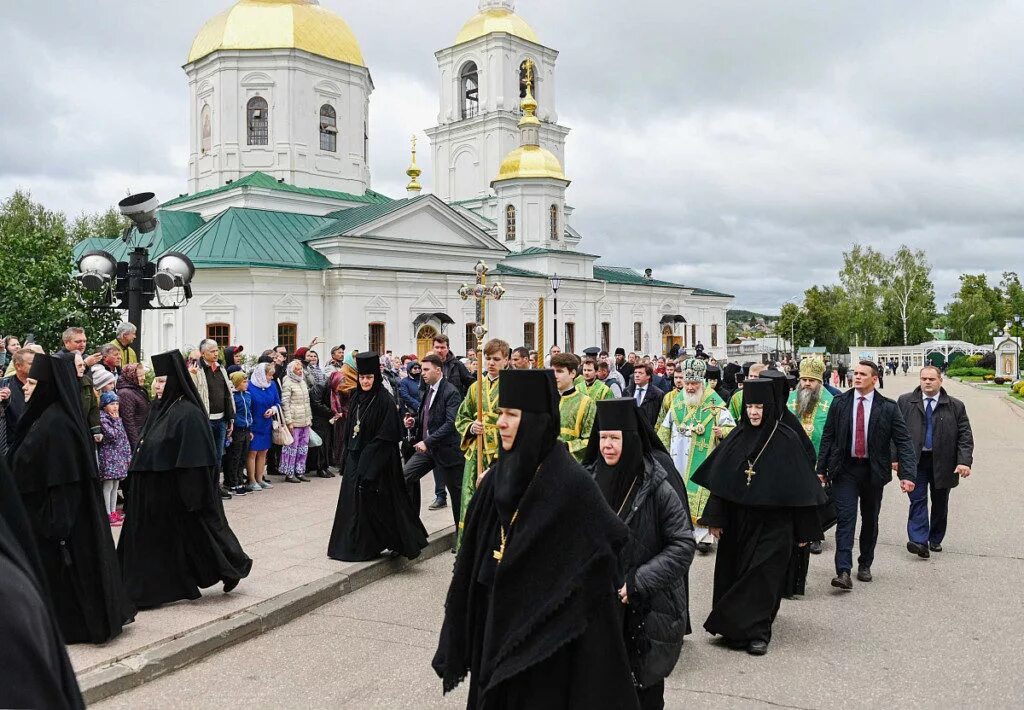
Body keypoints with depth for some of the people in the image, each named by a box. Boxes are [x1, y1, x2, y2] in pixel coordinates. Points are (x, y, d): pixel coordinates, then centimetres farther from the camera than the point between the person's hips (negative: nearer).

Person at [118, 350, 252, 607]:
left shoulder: (188, 413, -18)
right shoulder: (162, 409, 10)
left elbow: (192, 460, -20)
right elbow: (148, 449, 17)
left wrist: (191, 497, -21)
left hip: (174, 493, -8)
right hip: (155, 493, 8)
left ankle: (232, 566, 23)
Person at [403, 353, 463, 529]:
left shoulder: (450, 392, -17)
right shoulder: (427, 389, 9)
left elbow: (451, 423, -24)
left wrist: (428, 442, -25)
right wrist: (414, 421, 1)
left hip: (446, 448, -8)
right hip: (426, 445, 8)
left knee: (456, 490, 3)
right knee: (406, 476, 4)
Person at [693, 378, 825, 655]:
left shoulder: (787, 439, -10)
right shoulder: (738, 437, 1)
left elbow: (801, 485, -7)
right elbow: (719, 480, 4)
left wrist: (804, 529, -6)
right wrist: (715, 518, 1)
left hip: (773, 522, -4)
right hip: (738, 521, 4)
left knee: (762, 574, -4)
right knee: (733, 570, 11)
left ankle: (756, 631, 9)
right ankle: (736, 624, 30)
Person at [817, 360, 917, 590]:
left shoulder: (888, 407, -3)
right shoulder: (839, 403, 0)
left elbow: (903, 441, -5)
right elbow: (828, 437, 4)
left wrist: (907, 474, -16)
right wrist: (821, 468, 1)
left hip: (873, 470, 1)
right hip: (845, 469, 0)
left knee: (870, 520, 13)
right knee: (845, 518, -9)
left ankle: (865, 566, 30)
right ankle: (843, 572, -13)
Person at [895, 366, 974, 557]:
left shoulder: (955, 406, 2)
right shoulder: (905, 402, 2)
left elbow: (965, 436, 0)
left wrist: (964, 461, -11)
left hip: (943, 462, 1)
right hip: (915, 461, -1)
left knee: (940, 503, 12)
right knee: (918, 500, -8)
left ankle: (935, 540, 26)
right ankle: (919, 541, -11)